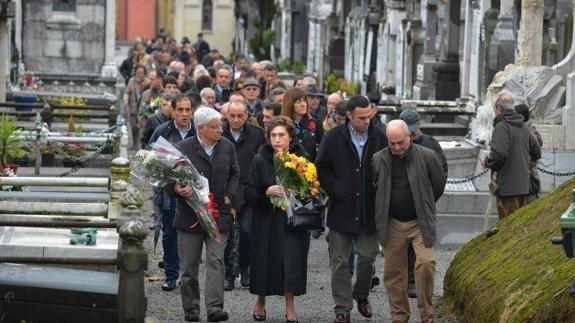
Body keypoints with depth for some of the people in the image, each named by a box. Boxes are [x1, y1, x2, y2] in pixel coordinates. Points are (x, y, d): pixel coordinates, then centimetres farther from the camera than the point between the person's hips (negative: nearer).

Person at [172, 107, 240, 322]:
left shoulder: (227, 147, 6)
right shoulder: (183, 148, -5)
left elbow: (235, 174, 15)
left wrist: (229, 196, 1)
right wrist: (178, 189, -24)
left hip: (219, 214, 2)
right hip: (190, 215, -1)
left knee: (216, 261, -9)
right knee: (189, 266, 6)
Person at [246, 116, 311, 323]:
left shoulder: (302, 158, 0)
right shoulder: (260, 160, -2)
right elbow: (249, 193, -1)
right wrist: (265, 192, -19)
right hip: (267, 219, 0)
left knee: (293, 259, -4)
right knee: (266, 260, 5)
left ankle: (290, 306, 13)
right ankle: (260, 300, 29)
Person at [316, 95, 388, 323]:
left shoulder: (379, 137, 2)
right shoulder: (334, 138, -3)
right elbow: (322, 168, 1)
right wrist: (337, 191, -8)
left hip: (369, 209, 1)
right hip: (341, 209, -1)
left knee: (368, 257, 5)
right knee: (340, 261, 1)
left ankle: (361, 295, 31)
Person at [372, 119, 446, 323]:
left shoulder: (427, 157, -6)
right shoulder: (378, 160, -1)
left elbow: (439, 184, 7)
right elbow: (372, 188, 14)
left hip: (420, 222, -2)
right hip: (392, 223, 2)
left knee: (425, 263, -15)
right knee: (393, 270, 5)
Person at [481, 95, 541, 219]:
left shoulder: (502, 127, -13)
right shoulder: (524, 128, 13)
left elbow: (499, 154, -24)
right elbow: (536, 153, 20)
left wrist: (487, 162, -7)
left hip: (508, 187, -8)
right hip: (524, 186, 8)